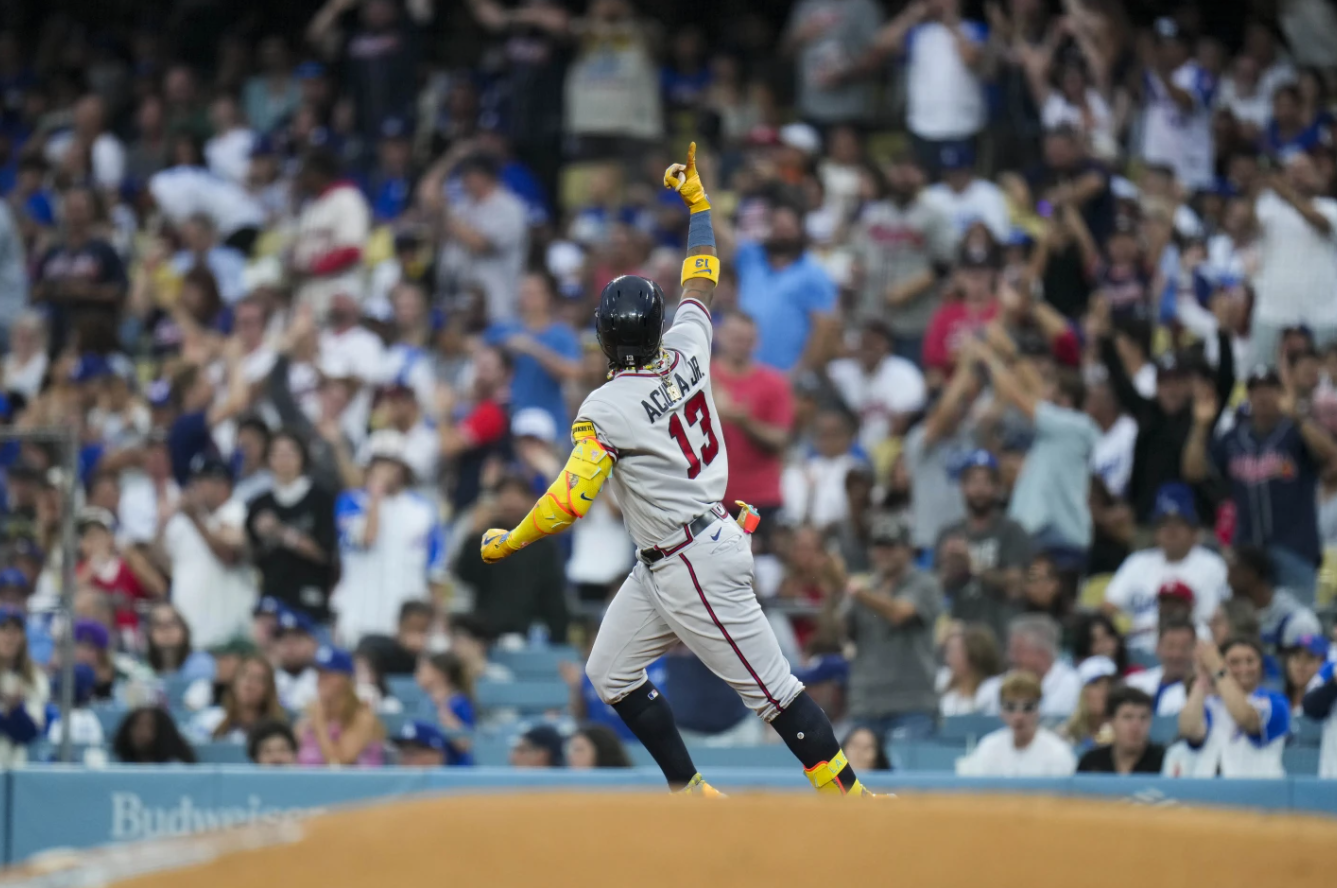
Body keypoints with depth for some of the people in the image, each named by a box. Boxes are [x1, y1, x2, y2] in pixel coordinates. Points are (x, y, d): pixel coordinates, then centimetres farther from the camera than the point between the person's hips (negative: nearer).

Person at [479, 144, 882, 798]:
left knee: (768, 688, -6)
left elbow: (569, 501, -22)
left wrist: (507, 543, -7)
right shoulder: (686, 353, 0)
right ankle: (690, 795, 15)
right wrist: (697, 201, 27)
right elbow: (701, 283, 18)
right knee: (610, 673, 14)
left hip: (694, 568, -9)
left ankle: (849, 798, -4)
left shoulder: (607, 409, -19)